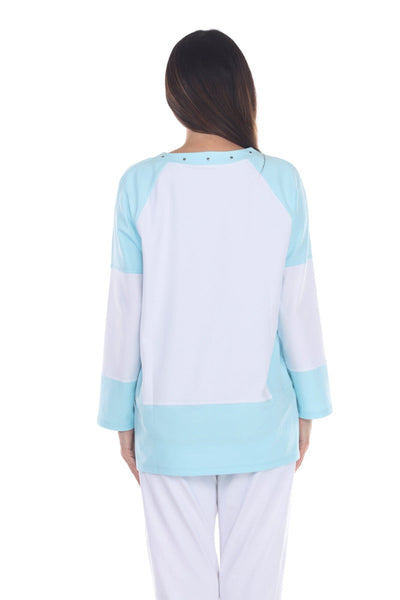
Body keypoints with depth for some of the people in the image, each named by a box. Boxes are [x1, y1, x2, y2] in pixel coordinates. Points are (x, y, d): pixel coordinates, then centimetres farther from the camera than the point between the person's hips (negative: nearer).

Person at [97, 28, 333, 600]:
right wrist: (309, 404, 8)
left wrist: (121, 415, 6)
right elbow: (298, 306, -4)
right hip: (260, 421, 1)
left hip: (171, 421, 0)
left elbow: (125, 313, -6)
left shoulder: (140, 185, -9)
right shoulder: (281, 182, -9)